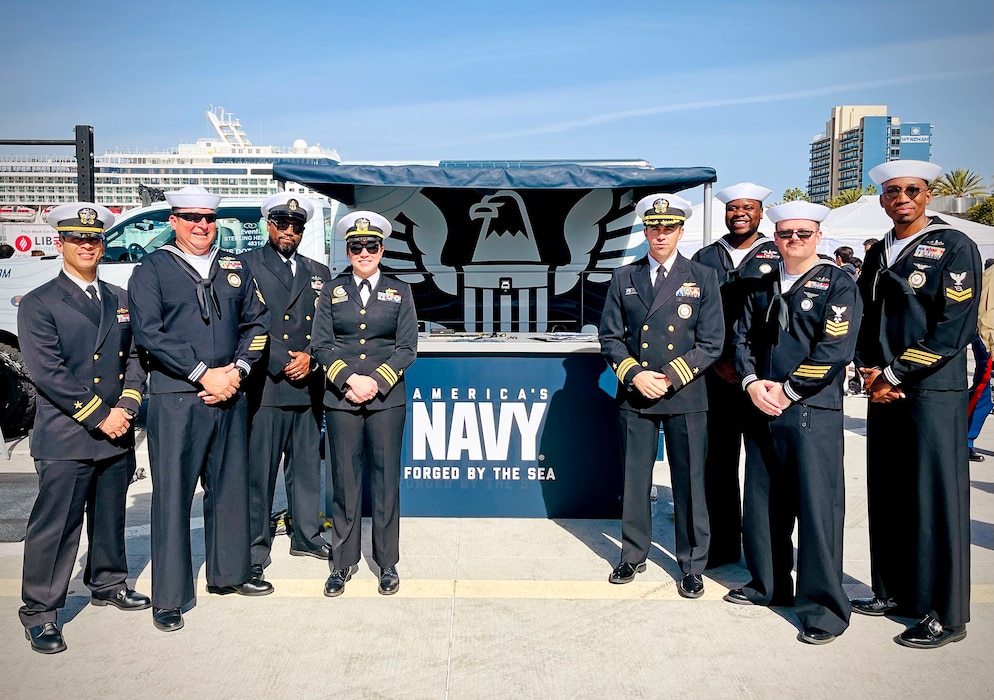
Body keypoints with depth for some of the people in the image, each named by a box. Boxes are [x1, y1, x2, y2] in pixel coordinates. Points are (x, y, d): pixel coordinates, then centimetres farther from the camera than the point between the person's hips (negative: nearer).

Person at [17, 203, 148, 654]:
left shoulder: (120, 300, 13)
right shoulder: (38, 304, -5)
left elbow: (135, 357, 10)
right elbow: (47, 372, -13)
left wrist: (127, 407, -6)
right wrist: (98, 417, -15)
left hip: (116, 435, 6)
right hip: (65, 439, -5)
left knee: (110, 517, 17)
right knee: (55, 526, 0)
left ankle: (108, 583, 36)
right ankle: (39, 612, 12)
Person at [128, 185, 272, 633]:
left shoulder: (235, 269, 14)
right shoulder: (152, 269, 0)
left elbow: (257, 323, 11)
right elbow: (148, 334, -10)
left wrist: (236, 369, -6)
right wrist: (204, 374, -14)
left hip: (230, 395, 5)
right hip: (175, 399, -4)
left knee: (230, 487, 13)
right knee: (172, 494, 0)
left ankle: (228, 573, 29)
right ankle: (169, 597, 10)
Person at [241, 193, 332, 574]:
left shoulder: (318, 272, 17)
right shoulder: (247, 265, 3)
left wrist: (310, 357, -6)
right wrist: (284, 362, -12)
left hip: (308, 386, 5)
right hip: (265, 386, -4)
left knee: (307, 466, 12)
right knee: (259, 469, -1)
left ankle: (306, 535, 25)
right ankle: (256, 546, 10)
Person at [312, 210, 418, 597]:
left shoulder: (400, 291, 8)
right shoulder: (332, 291, 9)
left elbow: (407, 347, 2)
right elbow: (321, 344, 3)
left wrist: (377, 380, -11)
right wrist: (349, 378, -12)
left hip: (387, 399, 0)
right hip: (341, 400, 1)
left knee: (386, 480, 3)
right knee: (344, 480, 4)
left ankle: (388, 563, 15)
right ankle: (343, 562, 17)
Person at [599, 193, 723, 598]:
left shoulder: (703, 278, 3)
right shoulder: (624, 278, 8)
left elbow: (711, 343, -2)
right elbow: (610, 337, 6)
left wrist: (670, 377, -11)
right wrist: (635, 375, -9)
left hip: (686, 397, -2)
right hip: (635, 396, 2)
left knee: (689, 483, 5)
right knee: (634, 480, 10)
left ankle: (692, 566, 20)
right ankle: (634, 556, 26)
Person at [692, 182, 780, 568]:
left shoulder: (779, 256, 6)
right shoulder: (704, 258, 12)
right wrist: (716, 361, -3)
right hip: (715, 377, 2)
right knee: (717, 462, 5)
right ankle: (722, 546, 17)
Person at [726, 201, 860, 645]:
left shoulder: (837, 283, -2)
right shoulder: (764, 287, 16)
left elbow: (835, 349, -13)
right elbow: (743, 338, 13)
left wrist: (788, 391, -12)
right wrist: (753, 383, -5)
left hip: (813, 412, -6)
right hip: (762, 410, 6)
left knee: (818, 507, -5)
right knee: (762, 503, 13)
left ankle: (824, 606, 6)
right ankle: (769, 585, 29)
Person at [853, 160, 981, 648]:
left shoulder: (955, 247, -5)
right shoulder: (877, 255, 15)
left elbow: (954, 328, -12)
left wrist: (893, 375, -13)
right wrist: (870, 371, -3)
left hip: (932, 393, -6)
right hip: (883, 391, 6)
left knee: (935, 500, -2)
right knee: (886, 496, 12)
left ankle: (945, 614, 9)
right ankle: (893, 591, 26)